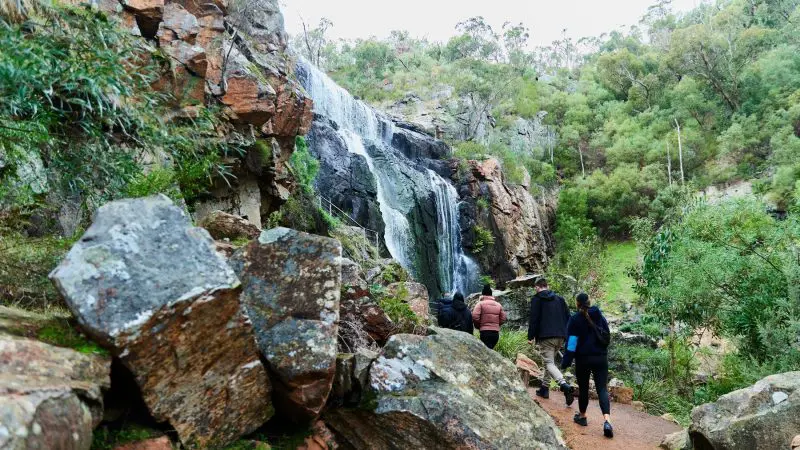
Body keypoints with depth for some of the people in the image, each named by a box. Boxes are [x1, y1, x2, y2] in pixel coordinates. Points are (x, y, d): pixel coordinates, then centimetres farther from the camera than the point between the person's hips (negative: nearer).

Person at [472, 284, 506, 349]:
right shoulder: (498, 305, 12)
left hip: (485, 332, -5)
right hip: (496, 333, 5)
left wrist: (478, 326, 6)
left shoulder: (480, 303, -2)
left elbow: (475, 317, -12)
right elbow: (503, 319, 10)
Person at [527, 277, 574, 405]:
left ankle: (565, 385, -31)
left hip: (545, 337, -6)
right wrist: (568, 335, 19)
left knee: (549, 363, -9)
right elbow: (568, 317, 16)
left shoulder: (537, 299, -1)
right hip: (560, 337, 6)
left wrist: (531, 336, -4)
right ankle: (544, 388, 24)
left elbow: (533, 319, -8)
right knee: (550, 361, 20)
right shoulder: (560, 298, 17)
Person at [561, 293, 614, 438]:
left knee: (583, 388, 13)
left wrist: (566, 361, -8)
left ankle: (582, 416, 27)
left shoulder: (575, 319, -7)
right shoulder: (599, 315, 6)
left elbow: (571, 342, -11)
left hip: (583, 359, -3)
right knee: (602, 389, -1)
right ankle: (607, 420, -18)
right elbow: (607, 335, 16)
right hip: (601, 358, 3)